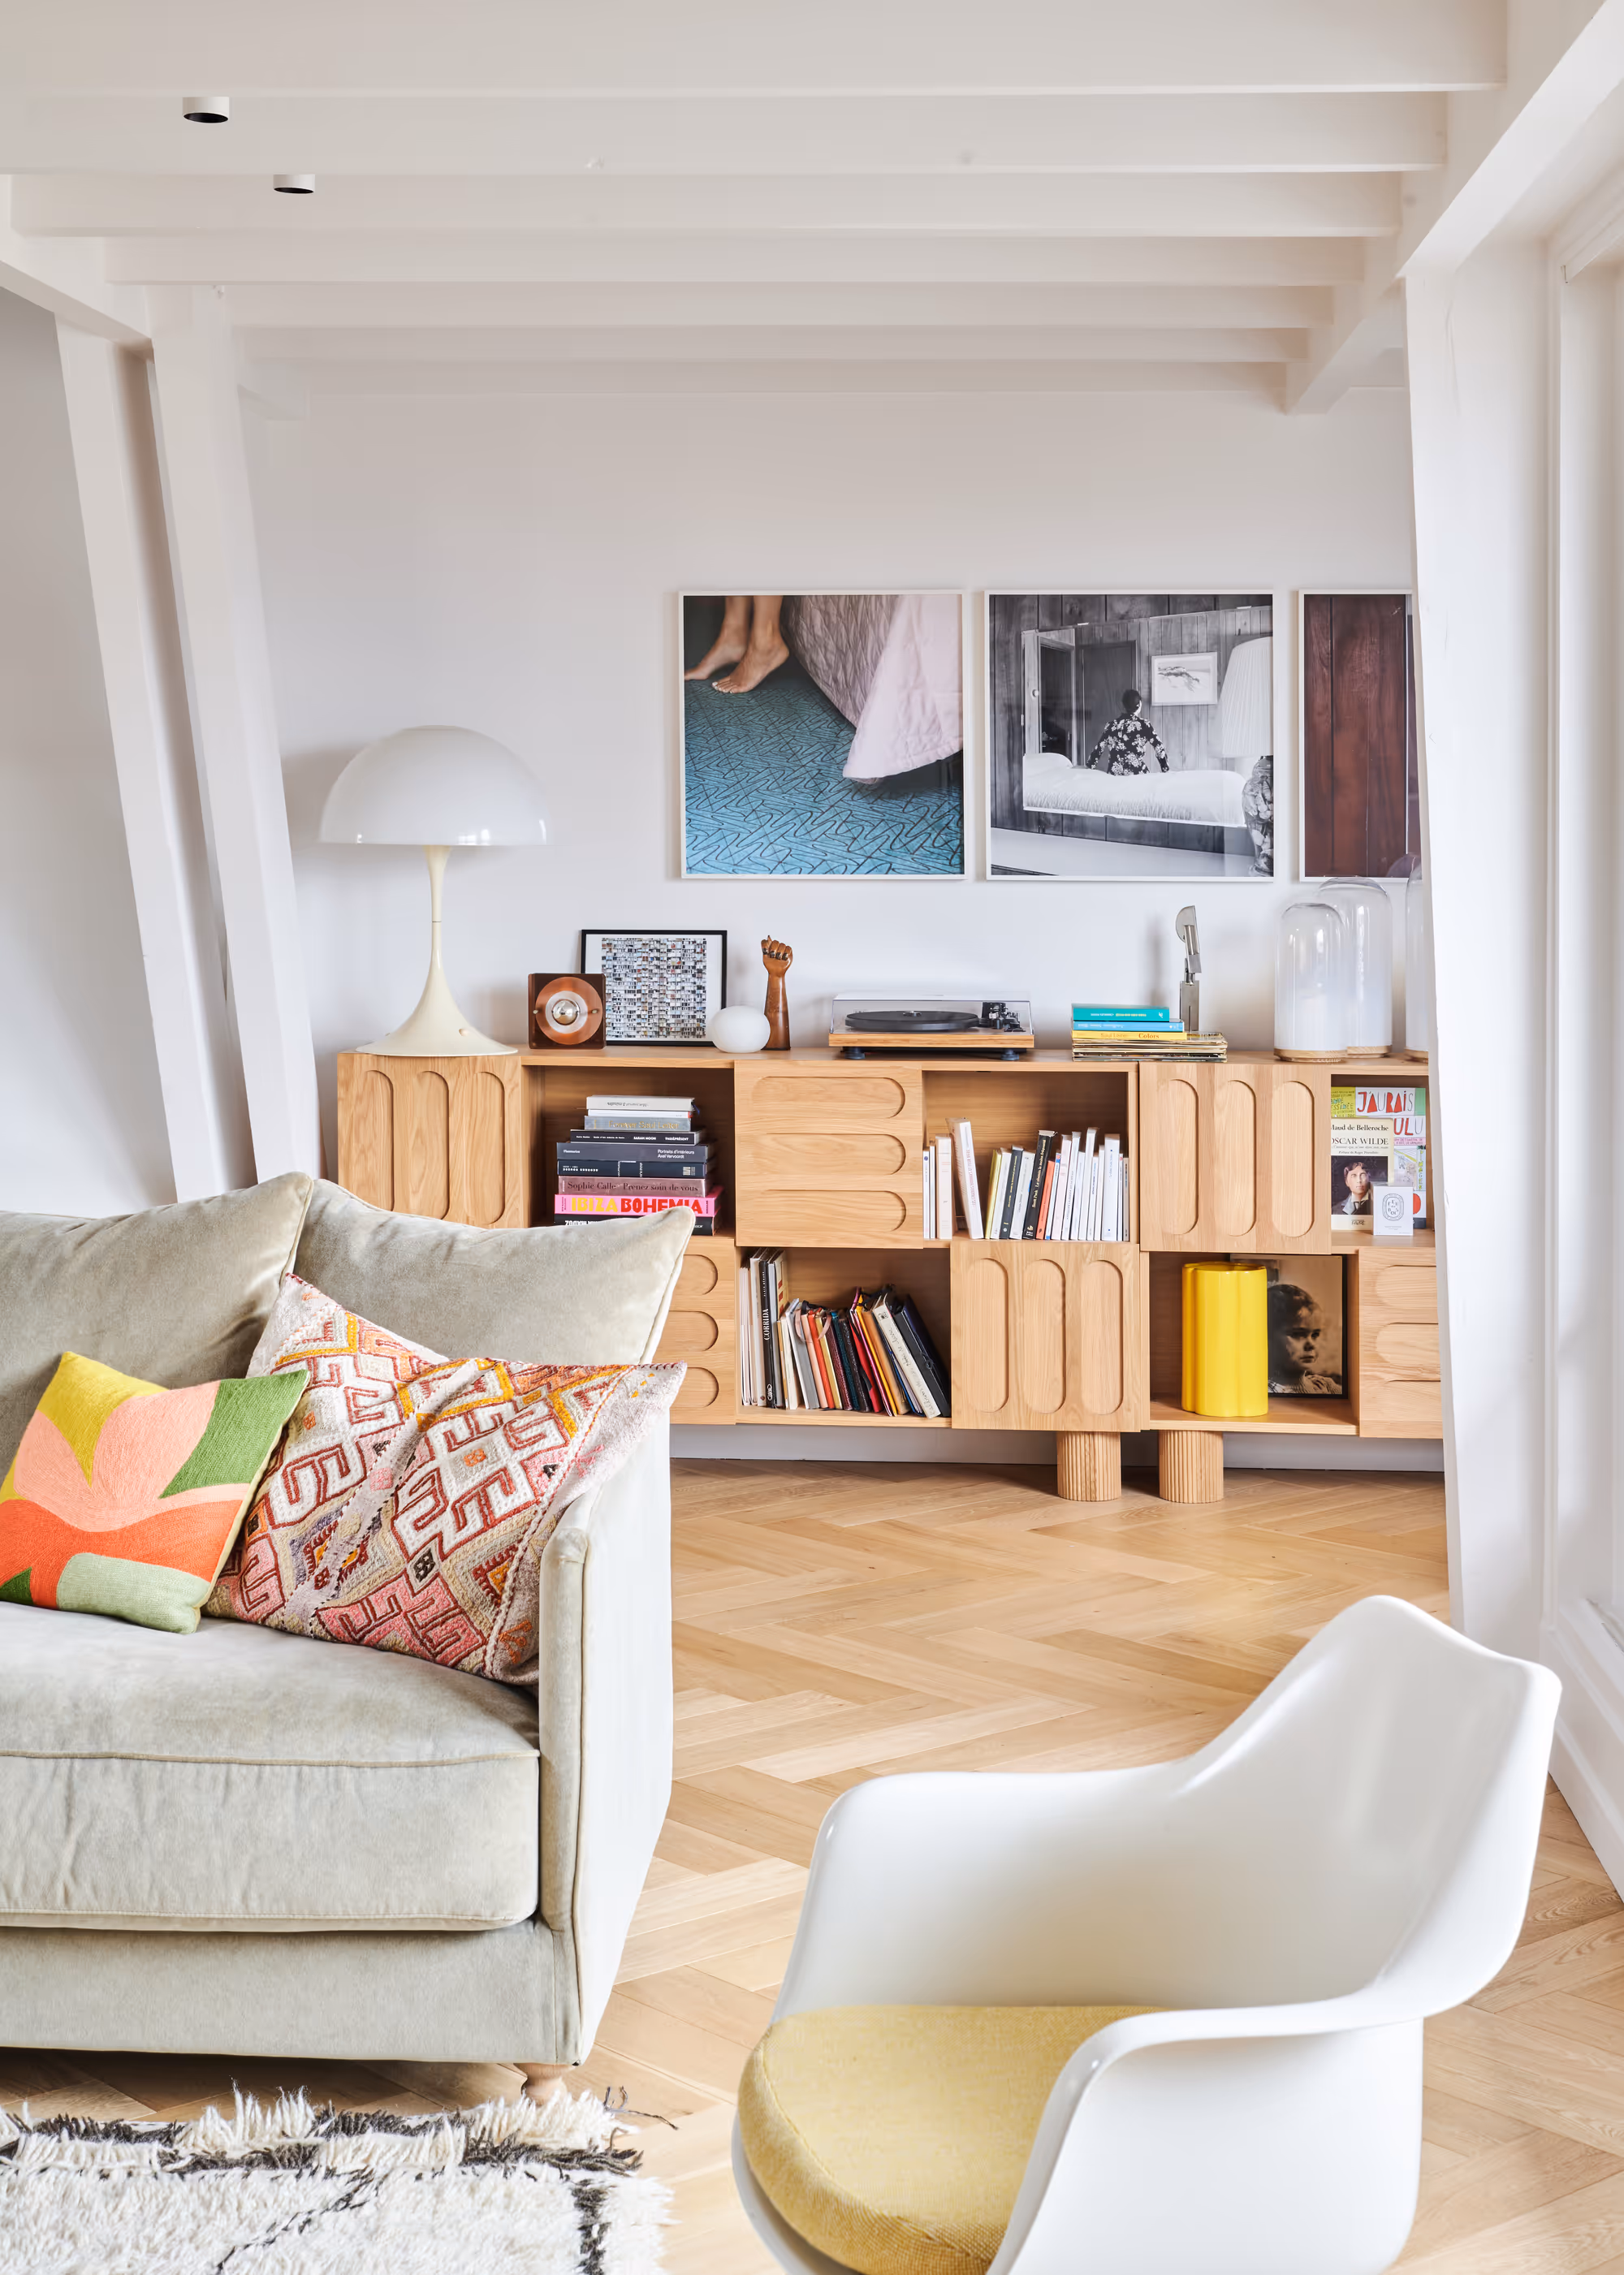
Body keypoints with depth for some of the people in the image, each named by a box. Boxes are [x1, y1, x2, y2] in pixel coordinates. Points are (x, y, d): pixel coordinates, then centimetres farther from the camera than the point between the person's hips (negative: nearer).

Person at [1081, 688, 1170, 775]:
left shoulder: (1112, 725, 7)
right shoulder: (1144, 725, -2)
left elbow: (1098, 750, 12)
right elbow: (1160, 749, -3)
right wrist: (1166, 772, 6)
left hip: (1114, 775, 3)